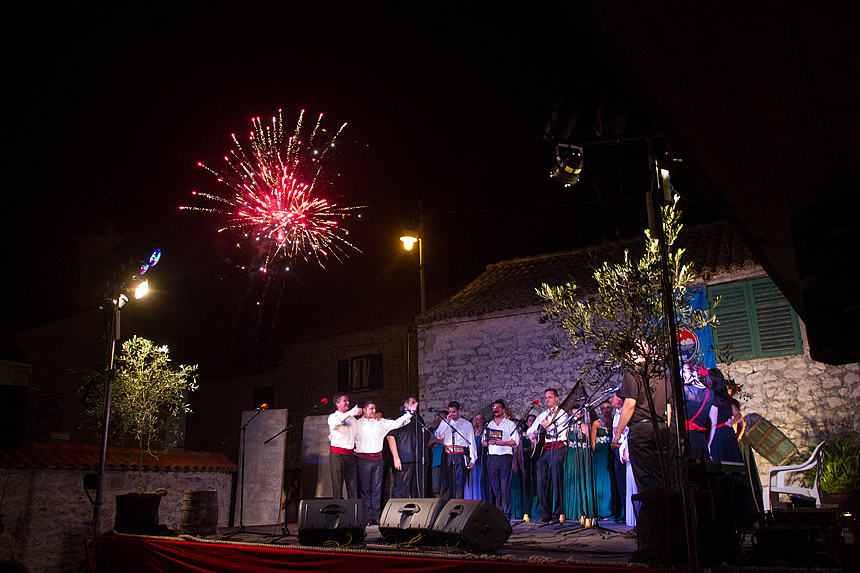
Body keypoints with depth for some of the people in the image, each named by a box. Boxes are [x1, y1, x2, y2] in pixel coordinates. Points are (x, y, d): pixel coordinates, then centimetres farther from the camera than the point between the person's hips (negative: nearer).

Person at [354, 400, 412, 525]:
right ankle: (367, 517, 4)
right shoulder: (357, 424, 5)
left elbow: (397, 423, 9)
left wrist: (410, 413, 1)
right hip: (363, 459, -2)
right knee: (365, 488, -1)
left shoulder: (381, 422, 10)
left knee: (377, 488, 4)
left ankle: (376, 516, 9)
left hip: (377, 458, 2)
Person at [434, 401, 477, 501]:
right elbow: (438, 436, -1)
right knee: (446, 482, 0)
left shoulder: (467, 424, 11)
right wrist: (447, 422, -5)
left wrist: (472, 459, -1)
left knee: (459, 482, -5)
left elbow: (471, 443, 7)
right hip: (447, 455, 2)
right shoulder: (444, 423, 15)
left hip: (460, 456, -2)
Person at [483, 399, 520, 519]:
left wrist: (503, 443, -17)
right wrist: (489, 442, -4)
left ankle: (506, 513, -5)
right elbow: (483, 441, 19)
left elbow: (515, 441, -2)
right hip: (491, 458, 4)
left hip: (505, 457, -4)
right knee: (495, 486, 4)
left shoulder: (510, 424, 7)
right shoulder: (489, 425, 20)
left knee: (505, 486, -9)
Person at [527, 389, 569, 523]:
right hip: (542, 450, 6)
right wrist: (532, 435, 6)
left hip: (556, 449, -6)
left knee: (557, 483, -7)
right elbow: (531, 430, 27)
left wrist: (548, 426, -20)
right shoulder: (542, 415, 22)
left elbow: (559, 432, -9)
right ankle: (545, 515, 8)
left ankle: (557, 515, -5)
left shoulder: (562, 413, 4)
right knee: (542, 484, 2)